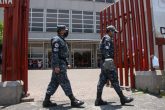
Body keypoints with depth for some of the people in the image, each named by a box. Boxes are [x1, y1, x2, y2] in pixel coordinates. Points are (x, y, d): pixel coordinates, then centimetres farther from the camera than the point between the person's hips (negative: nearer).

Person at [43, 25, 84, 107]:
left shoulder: (62, 40, 21)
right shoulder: (57, 40, -10)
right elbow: (55, 53, -19)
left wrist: (67, 64, 23)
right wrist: (56, 66, -24)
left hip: (61, 64, 10)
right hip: (59, 65, -10)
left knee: (54, 83, 10)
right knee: (65, 82, -5)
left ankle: (46, 101, 15)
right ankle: (73, 101, 2)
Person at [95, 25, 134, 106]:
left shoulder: (104, 39, 26)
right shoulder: (107, 38, -5)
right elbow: (106, 50, -20)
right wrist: (108, 59, -30)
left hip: (104, 63, 10)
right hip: (108, 62, -10)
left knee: (102, 81, 6)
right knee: (114, 81, -4)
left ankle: (98, 100, 7)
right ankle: (123, 99, 4)